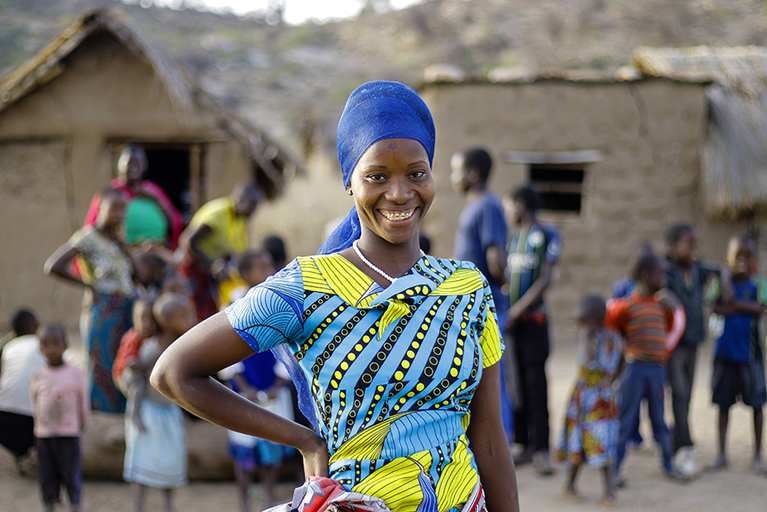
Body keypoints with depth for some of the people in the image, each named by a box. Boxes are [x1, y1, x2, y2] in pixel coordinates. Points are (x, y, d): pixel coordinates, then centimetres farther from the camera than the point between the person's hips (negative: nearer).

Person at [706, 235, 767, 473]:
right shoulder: (721, 282, 2)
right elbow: (716, 307, -12)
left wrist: (733, 304, -15)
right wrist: (746, 307, -17)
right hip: (725, 352, 1)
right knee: (724, 403, 7)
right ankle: (721, 455, 16)